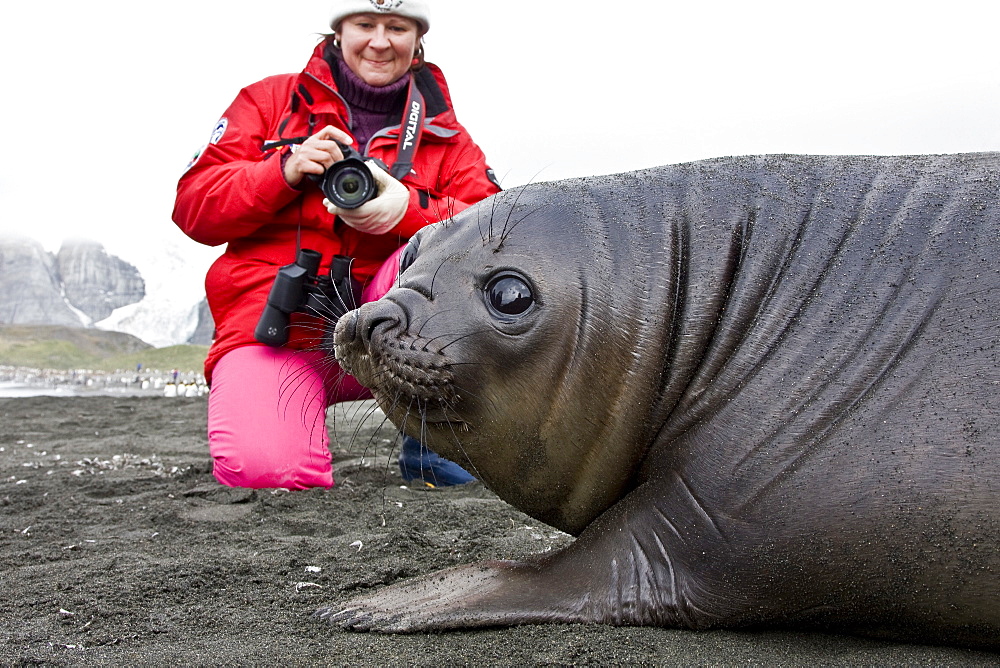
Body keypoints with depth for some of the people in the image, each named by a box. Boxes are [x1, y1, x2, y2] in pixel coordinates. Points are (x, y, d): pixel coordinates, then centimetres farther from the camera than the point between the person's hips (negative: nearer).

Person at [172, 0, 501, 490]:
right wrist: (284, 170, -13)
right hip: (276, 328, -1)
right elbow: (193, 206, 3)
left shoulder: (444, 135, 13)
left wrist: (409, 210, -23)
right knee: (263, 468, -29)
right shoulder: (271, 100, 10)